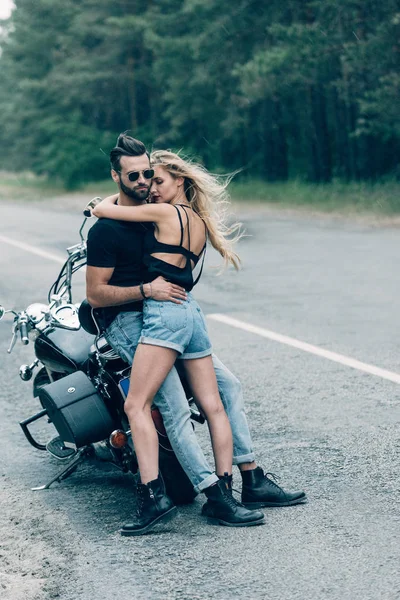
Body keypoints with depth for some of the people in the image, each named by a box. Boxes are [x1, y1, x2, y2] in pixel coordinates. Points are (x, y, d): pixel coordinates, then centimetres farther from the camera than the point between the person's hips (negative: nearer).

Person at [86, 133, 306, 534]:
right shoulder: (106, 229, -12)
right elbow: (95, 294, -15)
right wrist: (146, 290, -23)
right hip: (129, 324, -8)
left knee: (227, 385, 2)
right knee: (175, 407, -22)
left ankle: (253, 482, 6)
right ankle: (212, 495, -21)